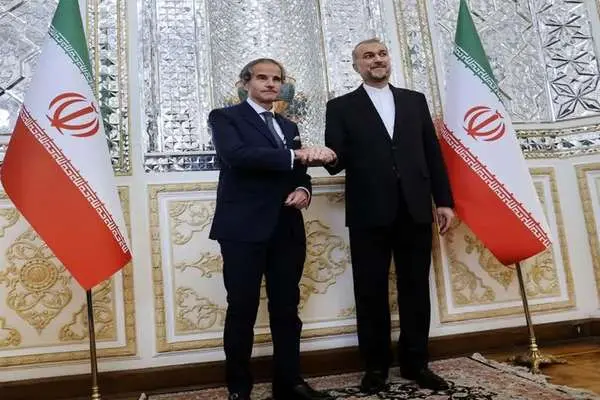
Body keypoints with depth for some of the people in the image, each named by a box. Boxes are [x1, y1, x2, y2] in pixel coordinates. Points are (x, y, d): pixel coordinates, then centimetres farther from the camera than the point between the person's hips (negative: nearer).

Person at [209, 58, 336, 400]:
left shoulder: (289, 127, 21)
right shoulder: (225, 117, 1)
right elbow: (236, 155, -19)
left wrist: (303, 189, -3)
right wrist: (296, 155, -26)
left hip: (287, 229, 6)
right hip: (244, 229, -5)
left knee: (287, 309, 10)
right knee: (242, 310, 1)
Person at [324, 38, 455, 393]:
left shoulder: (415, 100, 15)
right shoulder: (342, 107, 6)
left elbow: (433, 153, 11)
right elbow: (336, 160, -2)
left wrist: (444, 200, 5)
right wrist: (331, 156, -26)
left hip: (415, 210, 3)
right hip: (369, 213, -2)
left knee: (416, 290, 9)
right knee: (371, 293, 5)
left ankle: (416, 362, 24)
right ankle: (376, 366, 20)